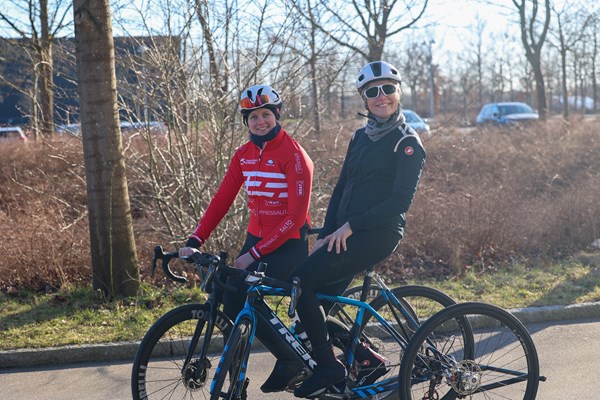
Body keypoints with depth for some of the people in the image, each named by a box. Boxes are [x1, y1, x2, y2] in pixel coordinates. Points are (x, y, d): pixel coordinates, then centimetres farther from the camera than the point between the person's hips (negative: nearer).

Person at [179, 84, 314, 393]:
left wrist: (255, 254, -22)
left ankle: (290, 358, 5)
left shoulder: (294, 155, -15)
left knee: (241, 300, -17)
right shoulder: (244, 155, 5)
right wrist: (194, 241, -11)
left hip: (289, 243, -6)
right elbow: (221, 200, 1)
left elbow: (296, 216, -19)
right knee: (231, 300, -4)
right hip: (257, 238, 7)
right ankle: (289, 355, 14)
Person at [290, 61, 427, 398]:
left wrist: (351, 226, -17)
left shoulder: (407, 142, -6)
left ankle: (329, 367, -8)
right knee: (318, 304, 2)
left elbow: (402, 199, -15)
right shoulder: (360, 138, 16)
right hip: (346, 234, 8)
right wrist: (325, 234, 4)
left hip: (378, 234, -8)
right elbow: (341, 188, 15)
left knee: (301, 281, -19)